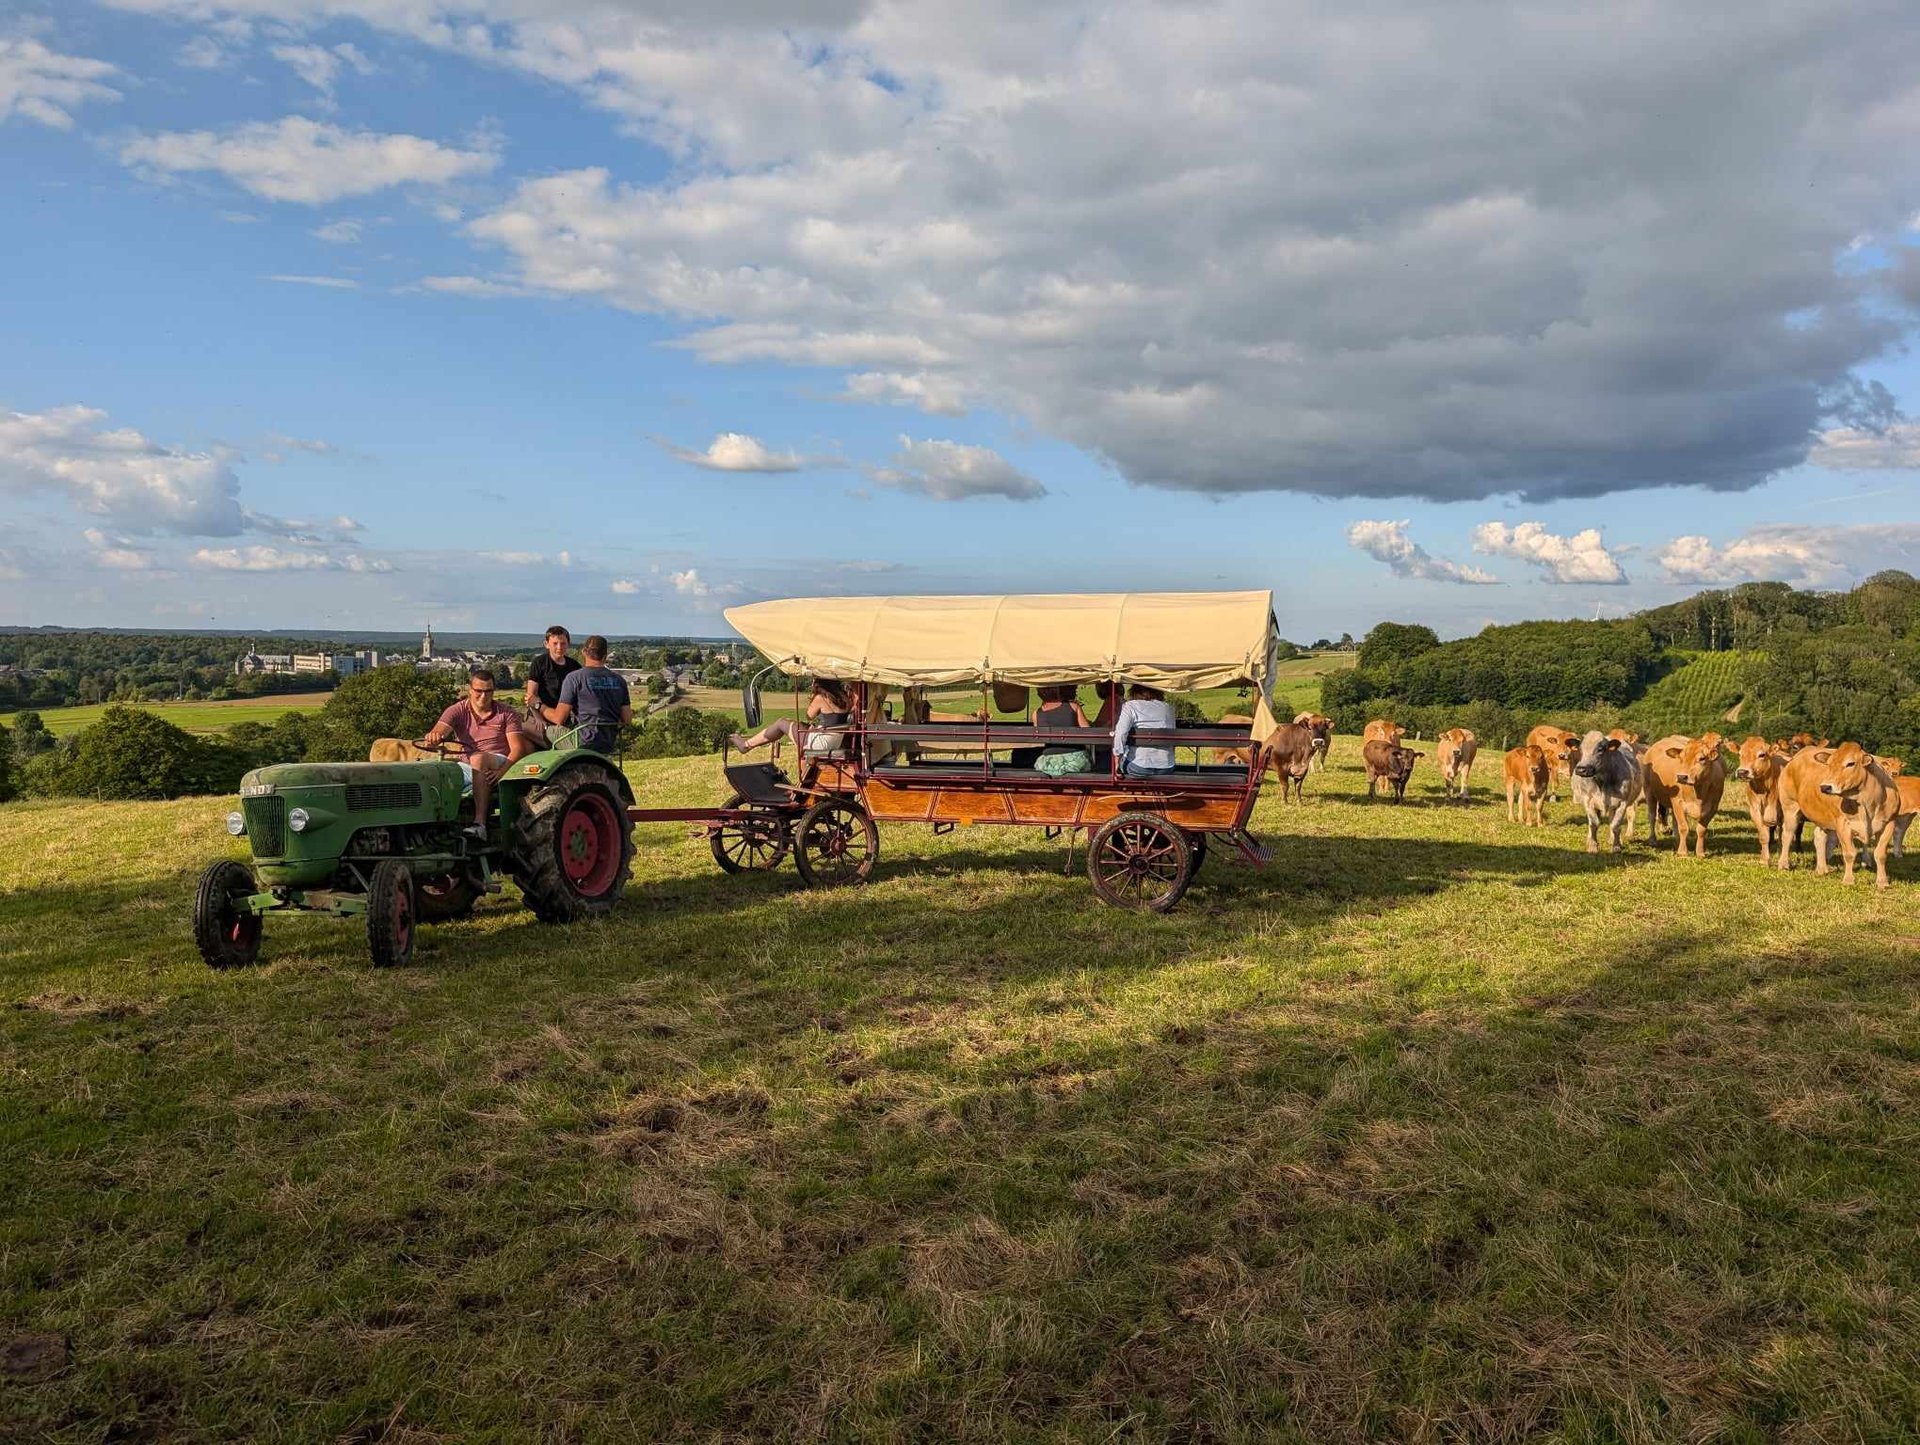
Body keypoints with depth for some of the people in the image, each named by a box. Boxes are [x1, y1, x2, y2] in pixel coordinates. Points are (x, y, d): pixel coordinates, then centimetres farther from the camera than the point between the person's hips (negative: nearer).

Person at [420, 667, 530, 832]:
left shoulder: (507, 714, 4)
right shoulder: (458, 711, 7)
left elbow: (518, 747, -6)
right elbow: (439, 732, -11)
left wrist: (503, 770, -25)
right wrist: (432, 739, -38)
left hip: (500, 762, -2)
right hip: (467, 766, 2)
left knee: (478, 759, -36)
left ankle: (480, 823, -45)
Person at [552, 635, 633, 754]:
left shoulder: (574, 678, -7)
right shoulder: (619, 680, 8)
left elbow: (559, 718, -9)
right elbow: (627, 719, 9)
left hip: (583, 744, -6)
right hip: (609, 746, 6)